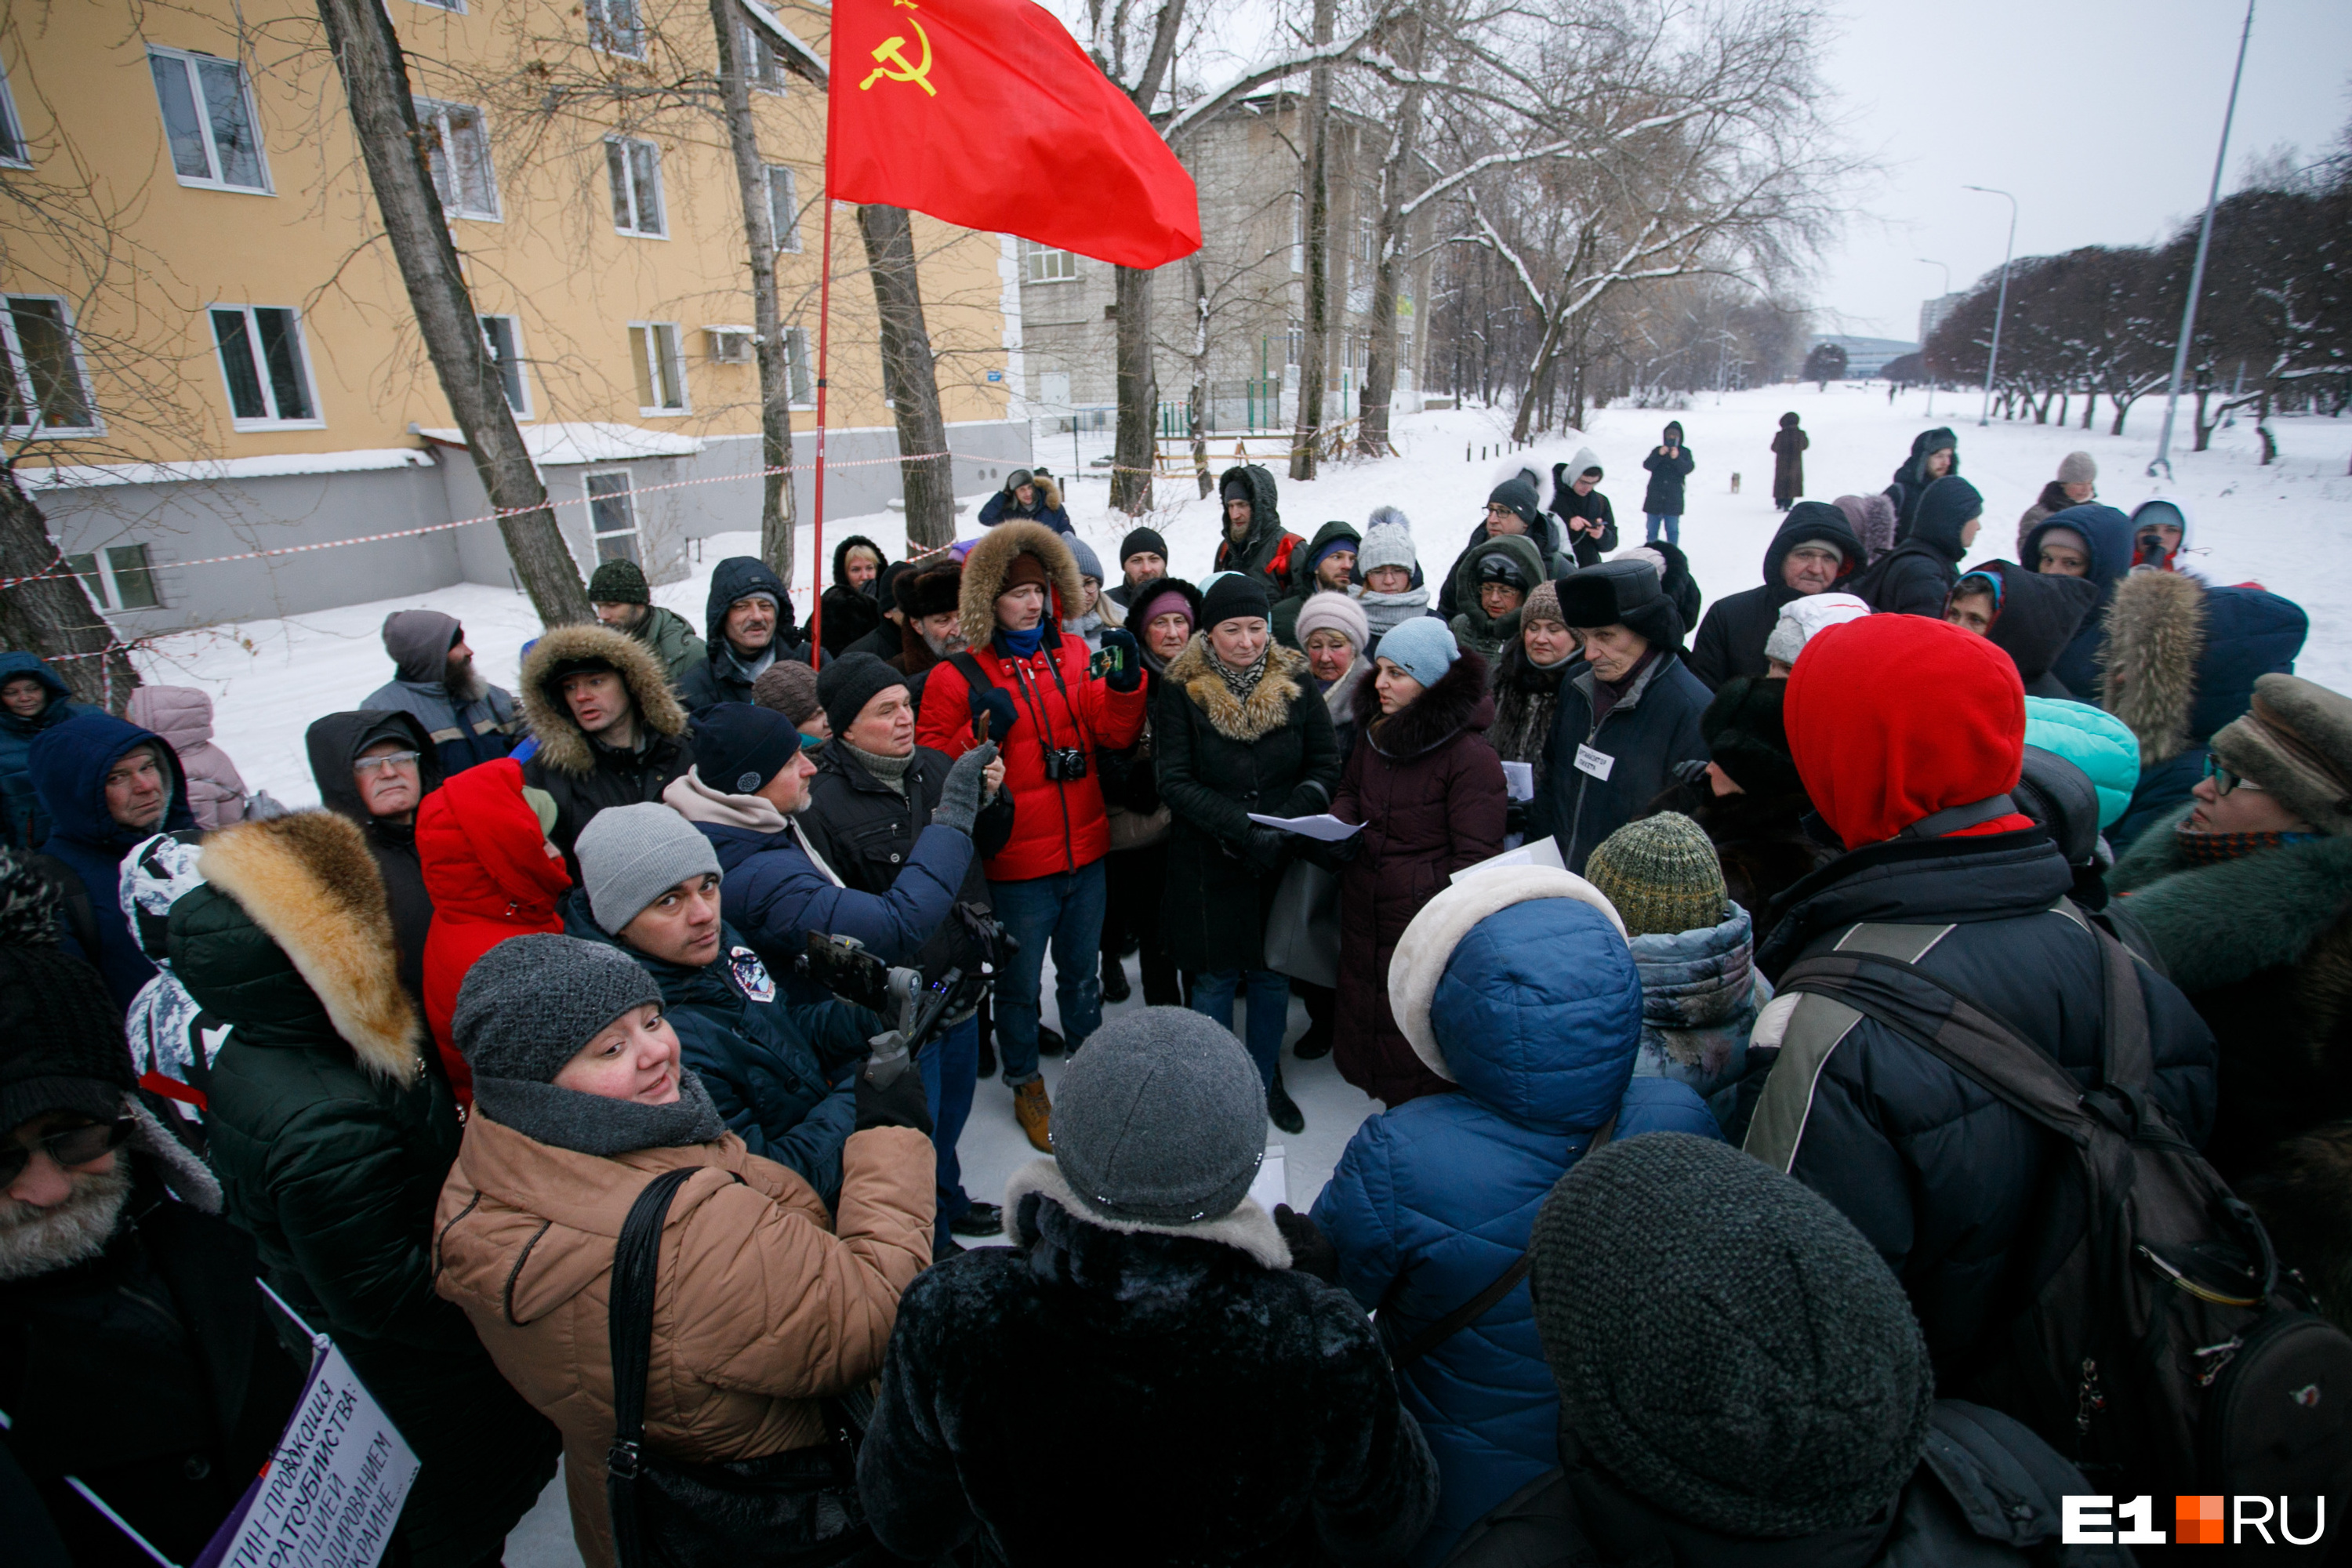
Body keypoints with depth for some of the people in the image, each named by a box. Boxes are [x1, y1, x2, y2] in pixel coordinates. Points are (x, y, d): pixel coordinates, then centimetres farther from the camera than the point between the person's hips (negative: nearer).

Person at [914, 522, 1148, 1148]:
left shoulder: (1073, 655, 3)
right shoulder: (957, 677, -11)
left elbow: (1115, 733, -3)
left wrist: (1124, 681, -20)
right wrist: (980, 734, -27)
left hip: (1083, 852, 4)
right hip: (1015, 864, -4)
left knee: (1082, 973, 23)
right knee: (1019, 983, 14)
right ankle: (1026, 1085, 38)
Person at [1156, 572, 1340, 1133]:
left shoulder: (1297, 685, 0)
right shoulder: (1180, 692, -6)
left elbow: (1326, 768, 1)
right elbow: (1175, 781, -12)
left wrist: (1283, 824, -16)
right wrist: (1243, 829, -23)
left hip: (1280, 861, 2)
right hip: (1207, 863, -2)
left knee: (1272, 974, 14)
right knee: (1214, 977, 8)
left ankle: (1268, 1081, 35)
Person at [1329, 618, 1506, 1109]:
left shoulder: (1471, 756, -18)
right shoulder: (1374, 732, 5)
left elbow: (1473, 859, -17)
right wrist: (1337, 821, 0)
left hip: (1425, 919, -7)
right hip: (1364, 909, 7)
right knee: (1363, 1005, 21)